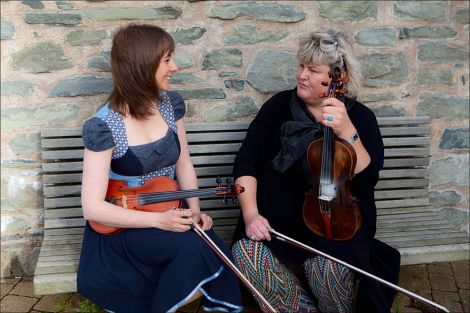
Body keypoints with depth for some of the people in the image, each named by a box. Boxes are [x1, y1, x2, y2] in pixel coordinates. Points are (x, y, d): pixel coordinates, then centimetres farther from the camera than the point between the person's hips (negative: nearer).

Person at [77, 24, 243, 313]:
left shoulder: (171, 104, -1)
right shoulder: (103, 127, -19)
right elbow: (93, 207, -19)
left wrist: (194, 210, -9)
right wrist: (158, 219, -28)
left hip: (169, 214, 5)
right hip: (123, 226, -5)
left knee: (216, 258, -22)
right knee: (194, 248, -29)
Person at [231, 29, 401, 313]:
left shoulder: (360, 117, -4)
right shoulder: (279, 105, 0)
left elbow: (366, 180, -16)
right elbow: (246, 162, -1)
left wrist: (346, 131, -30)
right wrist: (250, 213, -14)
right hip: (278, 215, 3)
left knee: (329, 269, -31)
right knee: (246, 253, -25)